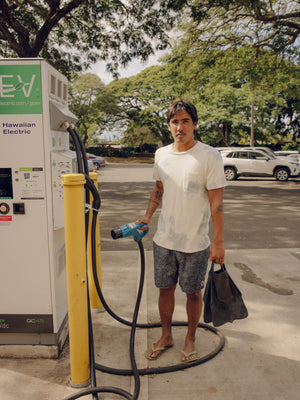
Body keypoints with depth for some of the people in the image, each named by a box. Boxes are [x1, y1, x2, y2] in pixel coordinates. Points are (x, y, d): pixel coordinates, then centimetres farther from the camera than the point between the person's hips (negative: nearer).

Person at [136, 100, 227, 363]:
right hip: (164, 240, 5)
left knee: (193, 292, 12)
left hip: (195, 243, -4)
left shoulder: (209, 156, -12)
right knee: (165, 289, 16)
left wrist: (219, 242, -13)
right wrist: (148, 215, 8)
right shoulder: (161, 154, 4)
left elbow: (216, 201, -12)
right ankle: (166, 336, 38)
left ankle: (190, 339, 35)